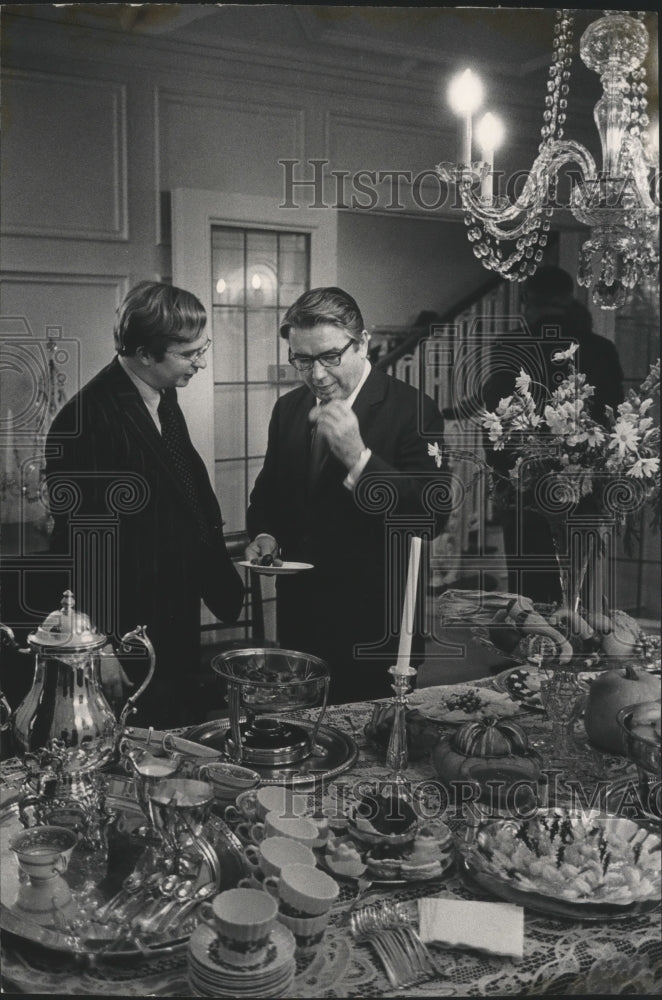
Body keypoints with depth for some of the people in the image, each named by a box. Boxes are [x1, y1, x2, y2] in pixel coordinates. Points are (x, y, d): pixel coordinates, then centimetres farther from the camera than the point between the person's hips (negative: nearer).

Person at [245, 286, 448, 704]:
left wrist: (359, 458, -28)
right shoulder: (288, 409, 8)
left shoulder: (412, 411, -12)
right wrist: (264, 534, 0)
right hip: (299, 618, 5)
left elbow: (432, 516, -20)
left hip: (373, 627, -5)